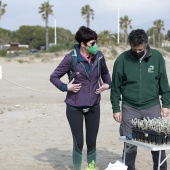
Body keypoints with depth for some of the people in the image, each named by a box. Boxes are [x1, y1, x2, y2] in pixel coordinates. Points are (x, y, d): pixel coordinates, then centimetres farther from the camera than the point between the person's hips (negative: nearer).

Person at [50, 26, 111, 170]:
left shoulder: (99, 56, -2)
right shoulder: (71, 58, -12)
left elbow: (105, 73, 19)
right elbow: (54, 77, -3)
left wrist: (107, 84, 2)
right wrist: (66, 87, -16)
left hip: (93, 107, 3)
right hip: (75, 108, -3)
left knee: (92, 142, 8)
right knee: (78, 143, 3)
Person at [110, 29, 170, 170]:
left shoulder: (157, 57, -1)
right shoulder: (122, 60, -4)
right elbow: (116, 87, 2)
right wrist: (116, 109, 0)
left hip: (152, 107, 1)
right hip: (129, 108, 0)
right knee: (129, 145, 5)